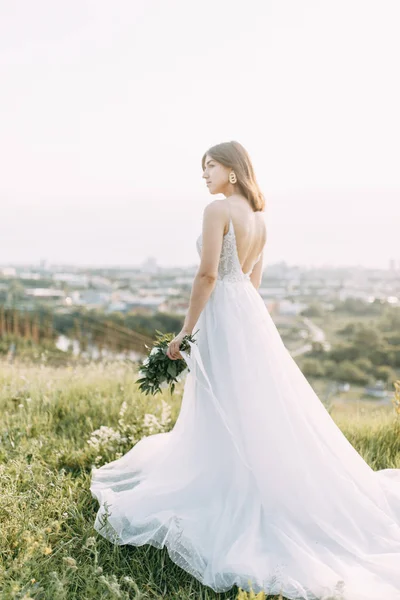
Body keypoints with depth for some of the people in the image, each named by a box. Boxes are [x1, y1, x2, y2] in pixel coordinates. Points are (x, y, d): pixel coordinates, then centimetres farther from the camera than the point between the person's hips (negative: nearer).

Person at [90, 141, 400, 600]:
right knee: (262, 413, 16)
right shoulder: (258, 218, 13)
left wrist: (185, 331, -13)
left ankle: (225, 508, 10)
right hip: (253, 316, 9)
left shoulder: (218, 209, -12)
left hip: (222, 319, -8)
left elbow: (208, 274, -19)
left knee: (226, 419, 0)